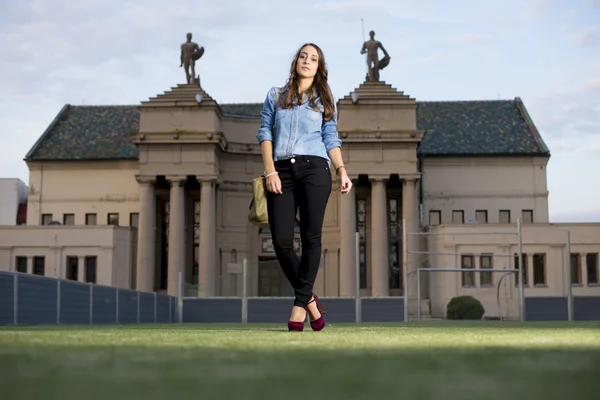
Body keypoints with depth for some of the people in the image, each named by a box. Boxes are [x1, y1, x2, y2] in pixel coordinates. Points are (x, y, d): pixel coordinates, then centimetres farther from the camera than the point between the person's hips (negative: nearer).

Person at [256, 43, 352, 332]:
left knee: (311, 238, -8)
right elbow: (265, 133, 10)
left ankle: (300, 304, 0)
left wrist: (342, 171, -3)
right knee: (281, 242, -9)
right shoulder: (276, 96, 18)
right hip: (282, 171, 1)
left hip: (314, 168, 0)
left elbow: (331, 140, 13)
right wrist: (270, 172, -4)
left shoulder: (324, 100, 18)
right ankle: (310, 299, 9)